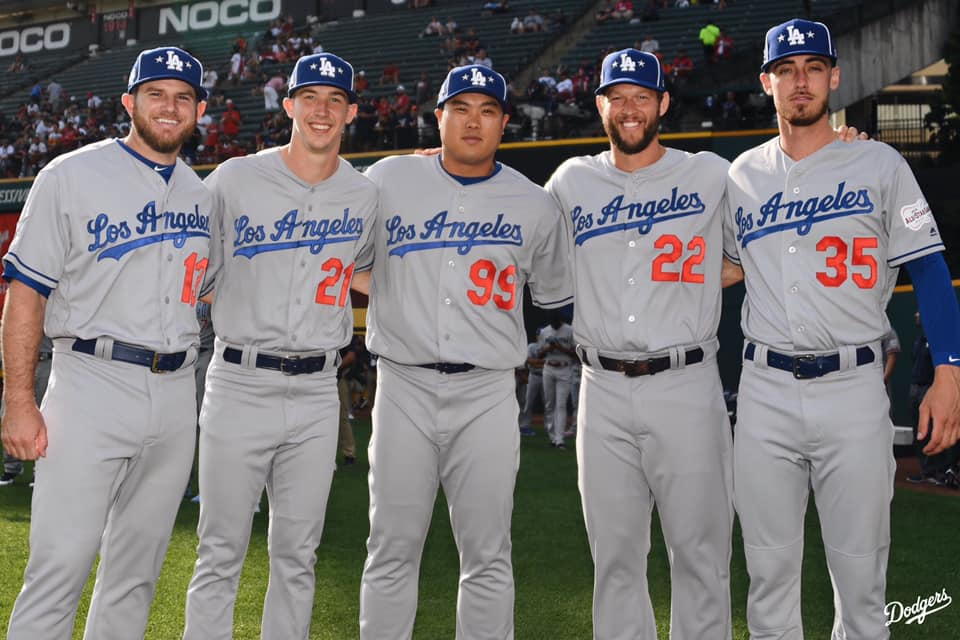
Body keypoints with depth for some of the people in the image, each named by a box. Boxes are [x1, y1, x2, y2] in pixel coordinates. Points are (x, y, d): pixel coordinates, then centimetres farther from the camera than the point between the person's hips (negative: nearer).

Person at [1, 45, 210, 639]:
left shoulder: (202, 195, 14)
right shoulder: (71, 176, -1)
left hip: (176, 394, 5)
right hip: (92, 385, -5)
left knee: (137, 572, 12)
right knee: (59, 569, -8)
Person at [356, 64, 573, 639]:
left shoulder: (535, 206, 6)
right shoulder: (388, 180, 5)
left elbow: (556, 296, 17)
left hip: (488, 396, 0)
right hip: (403, 388, 0)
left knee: (488, 558, 4)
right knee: (393, 550, 4)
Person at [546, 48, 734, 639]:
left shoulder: (712, 175, 4)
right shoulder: (572, 181, 11)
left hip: (686, 385, -2)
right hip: (604, 390, 3)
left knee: (700, 550, 1)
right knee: (615, 552, 9)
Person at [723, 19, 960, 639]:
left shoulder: (879, 164, 3)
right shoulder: (742, 175, 11)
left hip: (853, 386, -2)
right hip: (765, 389, 2)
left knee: (860, 568, 3)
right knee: (769, 564, 8)